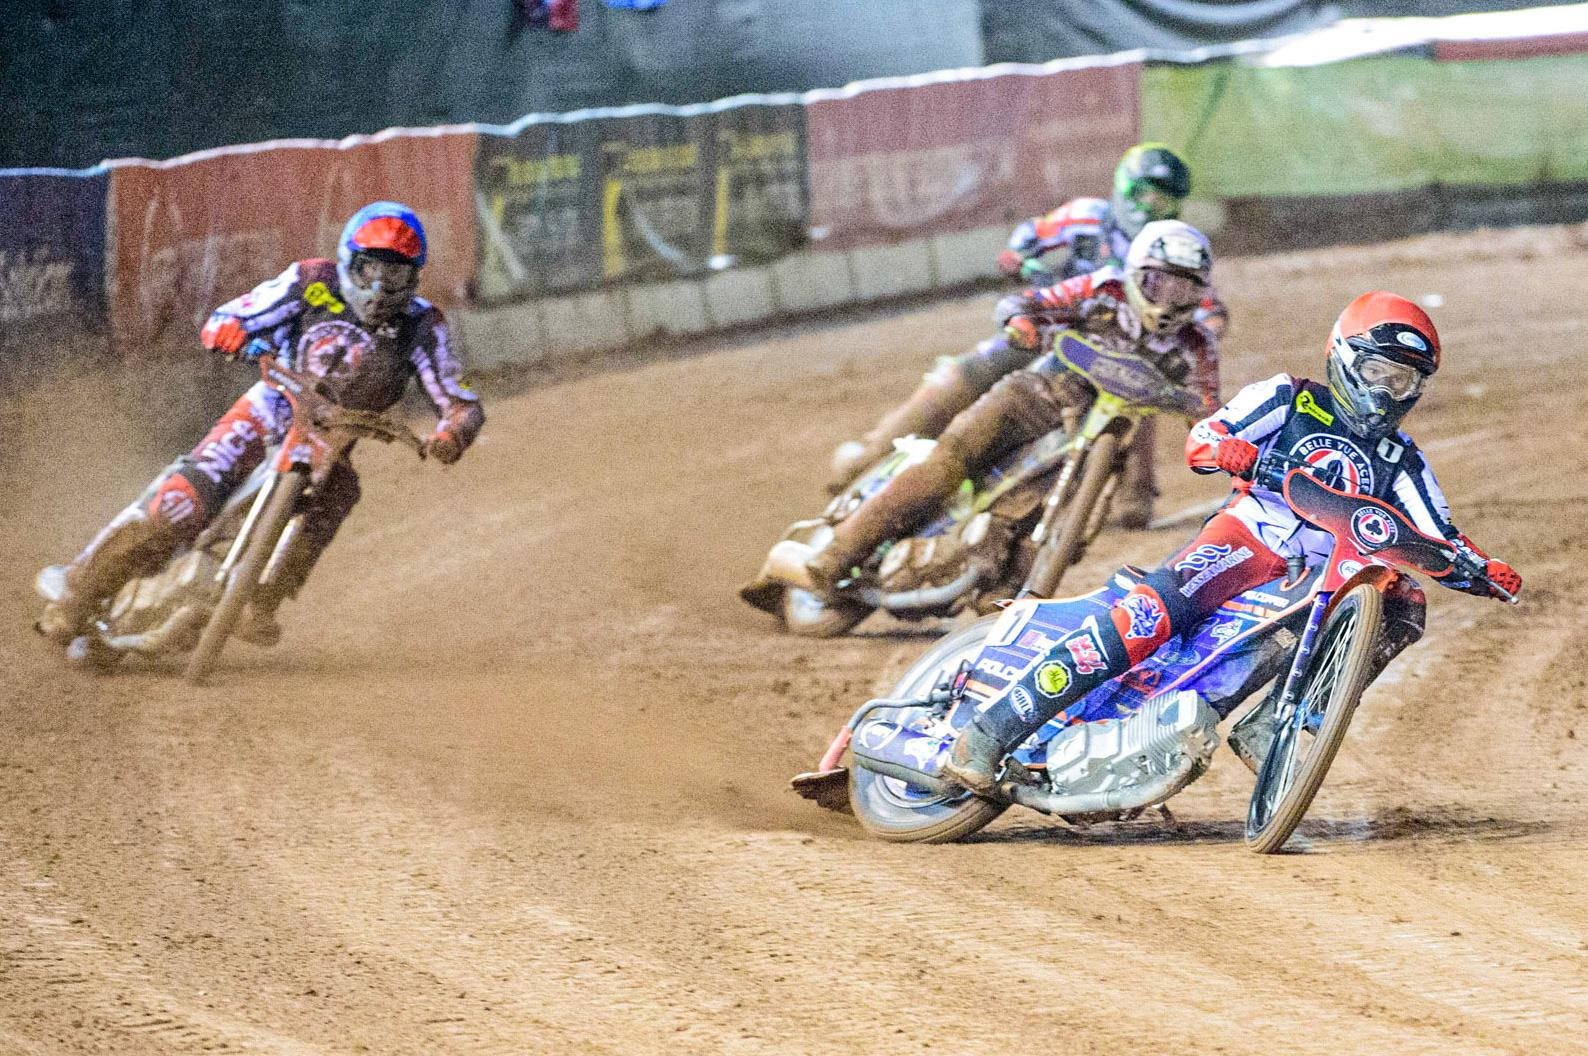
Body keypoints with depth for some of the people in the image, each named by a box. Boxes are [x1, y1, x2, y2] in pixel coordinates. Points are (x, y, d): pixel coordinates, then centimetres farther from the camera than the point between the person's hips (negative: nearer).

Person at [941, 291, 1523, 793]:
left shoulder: (1402, 463, 19)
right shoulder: (1290, 400, 9)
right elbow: (1201, 439, -1)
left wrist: (1484, 568, -9)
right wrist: (1231, 450, -25)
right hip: (1245, 540, -4)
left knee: (1404, 605, -22)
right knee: (1154, 608, -31)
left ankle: (1269, 724, -23)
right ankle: (995, 726, -34)